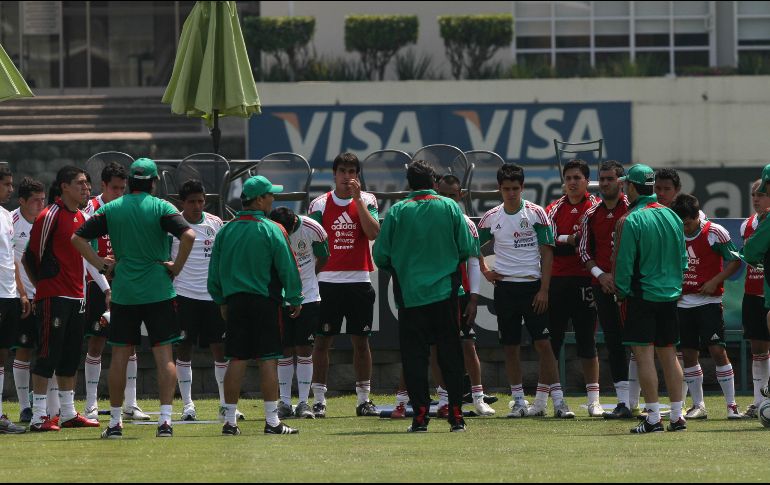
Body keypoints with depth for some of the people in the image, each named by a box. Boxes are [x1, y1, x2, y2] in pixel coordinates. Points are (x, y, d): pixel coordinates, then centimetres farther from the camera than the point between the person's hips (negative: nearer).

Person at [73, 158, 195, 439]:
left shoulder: (111, 209, 4)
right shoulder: (160, 208, -4)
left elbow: (78, 238, 3)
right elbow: (188, 235, -19)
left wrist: (101, 264, 6)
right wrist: (177, 267, -7)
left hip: (123, 292, 2)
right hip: (158, 292, -2)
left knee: (120, 356, 8)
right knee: (164, 355, 0)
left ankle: (115, 422, 10)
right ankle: (165, 419, -9)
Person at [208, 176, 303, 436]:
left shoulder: (226, 230, 6)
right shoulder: (271, 230, -8)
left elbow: (214, 270, 11)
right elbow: (287, 267, -7)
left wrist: (221, 301, 20)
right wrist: (295, 300, 3)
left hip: (234, 300, 4)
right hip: (265, 301, -4)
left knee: (236, 360, 6)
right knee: (268, 360, -2)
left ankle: (230, 421, 6)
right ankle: (272, 421, -5)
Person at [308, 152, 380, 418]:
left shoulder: (366, 200, 4)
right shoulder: (319, 204, 4)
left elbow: (373, 233, -11)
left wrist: (357, 198, -14)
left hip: (359, 280, 0)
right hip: (328, 281, 0)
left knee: (361, 340, 4)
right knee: (322, 340, -1)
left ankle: (364, 399, 11)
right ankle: (319, 400, 3)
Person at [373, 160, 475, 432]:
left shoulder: (397, 212, -2)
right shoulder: (449, 207, 0)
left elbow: (380, 256, -2)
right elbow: (468, 249, -1)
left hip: (410, 294, -1)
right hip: (445, 292, 1)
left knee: (414, 356, 3)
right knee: (450, 354, 7)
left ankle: (420, 416, -3)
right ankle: (456, 415, 5)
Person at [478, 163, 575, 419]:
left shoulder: (536, 213, -2)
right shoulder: (491, 218, 6)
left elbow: (547, 253, -3)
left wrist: (544, 289, -9)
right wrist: (485, 272, 9)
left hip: (532, 286, -3)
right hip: (505, 287, 3)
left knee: (543, 343, -7)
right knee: (510, 347, 4)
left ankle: (558, 401, -7)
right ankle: (518, 401, 11)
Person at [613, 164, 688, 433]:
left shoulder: (630, 221, -13)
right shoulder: (672, 217, 7)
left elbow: (624, 264, -13)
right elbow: (683, 257, 12)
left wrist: (622, 293, 0)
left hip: (642, 296, -6)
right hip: (670, 295, 6)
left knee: (644, 354, -4)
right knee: (668, 354, 11)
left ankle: (653, 418, -8)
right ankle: (677, 417, 10)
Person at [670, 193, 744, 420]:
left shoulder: (714, 233, -8)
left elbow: (735, 260, -5)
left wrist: (715, 282, -14)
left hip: (709, 300, -5)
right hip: (683, 303, 5)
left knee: (717, 350, -10)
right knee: (689, 354, 5)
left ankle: (731, 405, -6)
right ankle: (698, 405, 14)